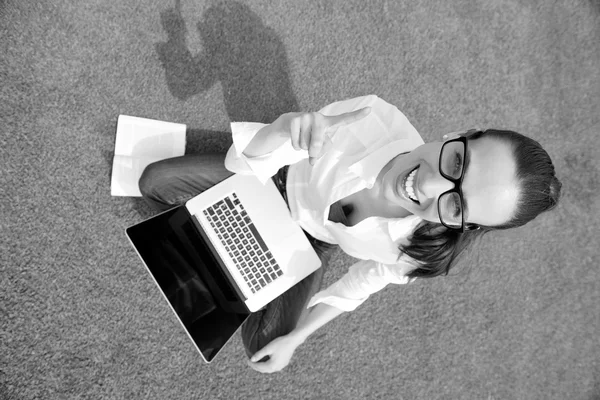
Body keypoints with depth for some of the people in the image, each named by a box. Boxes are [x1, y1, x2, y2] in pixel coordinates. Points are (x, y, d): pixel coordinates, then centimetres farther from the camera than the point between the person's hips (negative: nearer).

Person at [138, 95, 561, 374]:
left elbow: (357, 287, -11)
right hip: (282, 178, 1)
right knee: (154, 181, -4)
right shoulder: (373, 119, -40)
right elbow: (244, 164, -25)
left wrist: (295, 339, -10)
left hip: (311, 238, 0)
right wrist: (280, 133, -45)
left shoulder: (408, 253, -34)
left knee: (264, 345, -11)